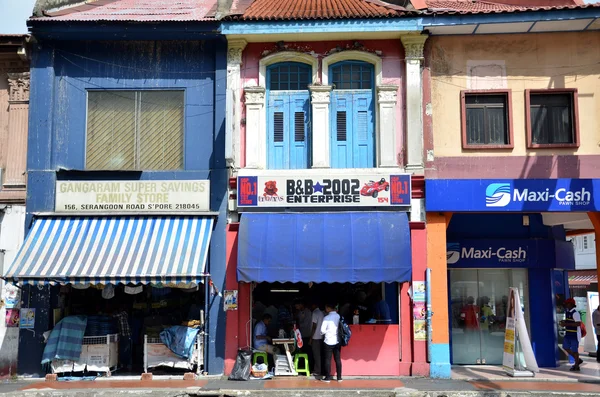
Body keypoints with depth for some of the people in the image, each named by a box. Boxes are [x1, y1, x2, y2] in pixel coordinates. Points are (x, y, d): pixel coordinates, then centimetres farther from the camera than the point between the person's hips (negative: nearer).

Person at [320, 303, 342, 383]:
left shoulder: (327, 318, -13)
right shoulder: (339, 316, -1)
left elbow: (322, 330, -13)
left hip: (328, 341, -4)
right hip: (337, 341, 4)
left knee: (328, 359, 4)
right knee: (338, 359, 9)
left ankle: (327, 377, 6)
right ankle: (339, 377, 12)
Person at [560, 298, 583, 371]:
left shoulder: (575, 313, -18)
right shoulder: (567, 312, 11)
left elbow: (578, 323, -25)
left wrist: (566, 324, -26)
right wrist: (564, 322, 2)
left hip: (574, 334, -9)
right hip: (568, 334, 9)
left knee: (574, 350, 0)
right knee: (566, 347, 12)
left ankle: (576, 366, 14)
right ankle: (578, 360, 27)